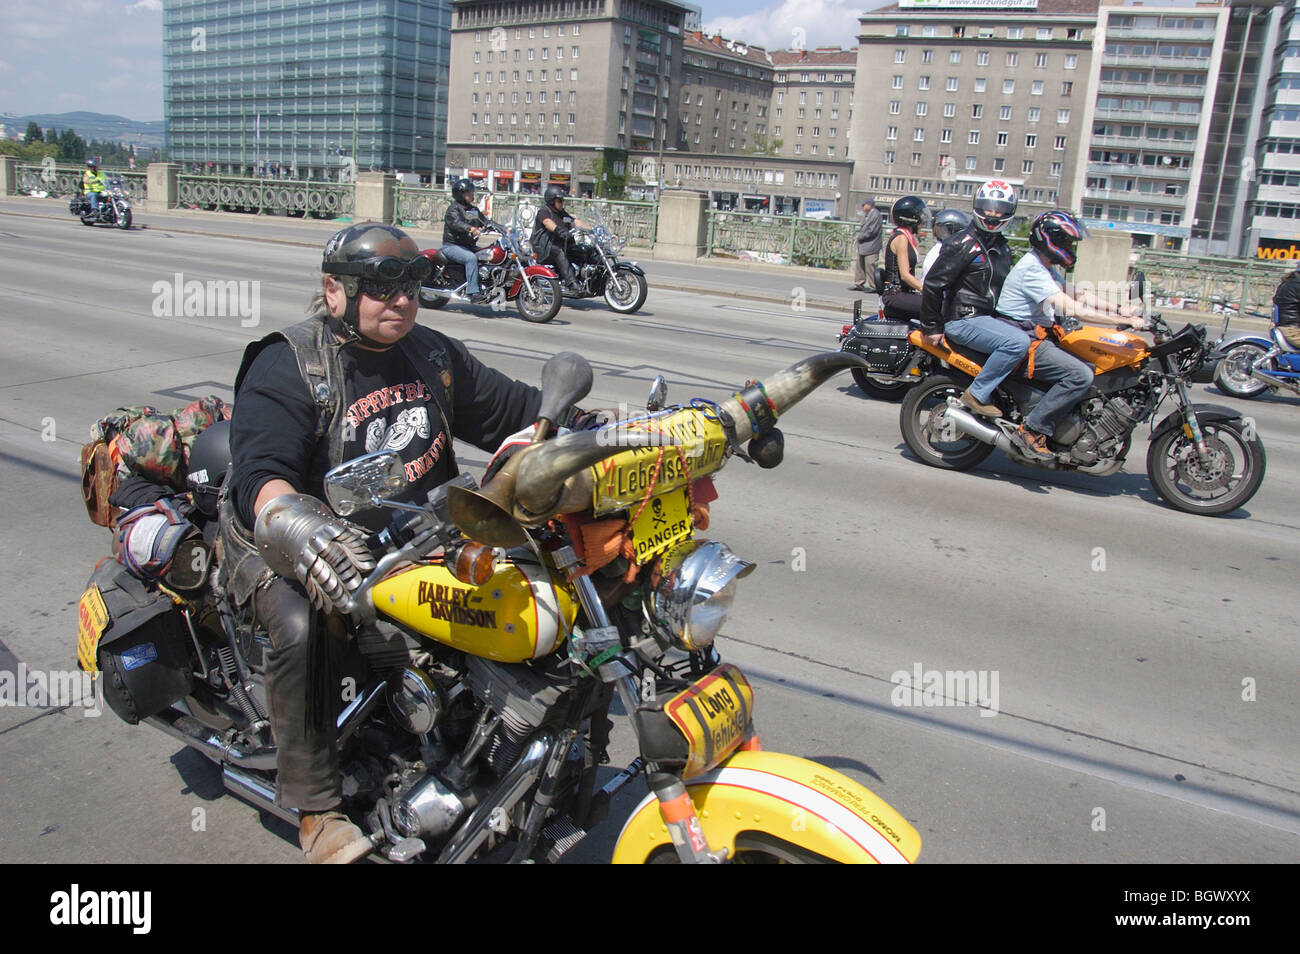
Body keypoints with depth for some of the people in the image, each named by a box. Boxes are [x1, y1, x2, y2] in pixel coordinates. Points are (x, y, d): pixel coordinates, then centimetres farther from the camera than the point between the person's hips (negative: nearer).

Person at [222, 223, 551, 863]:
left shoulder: (432, 355, 8)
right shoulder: (286, 366, -12)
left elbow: (516, 411, 13)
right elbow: (262, 475, -26)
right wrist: (302, 530, -49)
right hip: (288, 545, -5)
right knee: (301, 626, -34)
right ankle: (316, 807, -17)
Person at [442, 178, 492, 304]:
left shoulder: (473, 210, 19)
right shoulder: (454, 208, -7)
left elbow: (485, 221, 12)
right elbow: (456, 223, -26)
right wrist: (471, 229, -44)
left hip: (469, 245, 8)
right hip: (452, 245, -8)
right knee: (471, 258, -33)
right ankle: (473, 292, -37)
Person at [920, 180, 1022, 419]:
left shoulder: (1002, 247, 18)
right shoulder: (964, 244, -10)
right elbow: (933, 283, -14)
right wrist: (931, 326, -15)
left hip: (988, 318, 10)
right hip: (963, 319, -10)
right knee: (1018, 342, -27)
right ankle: (977, 394, -18)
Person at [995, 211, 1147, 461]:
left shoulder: (1043, 268, 17)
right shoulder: (1031, 269, -17)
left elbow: (1077, 295, 20)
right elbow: (1074, 309, -24)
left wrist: (1118, 308, 6)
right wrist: (1124, 321, -23)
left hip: (1037, 337, 11)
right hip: (1021, 341, -11)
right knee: (1081, 375, -24)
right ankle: (1031, 432, -20)